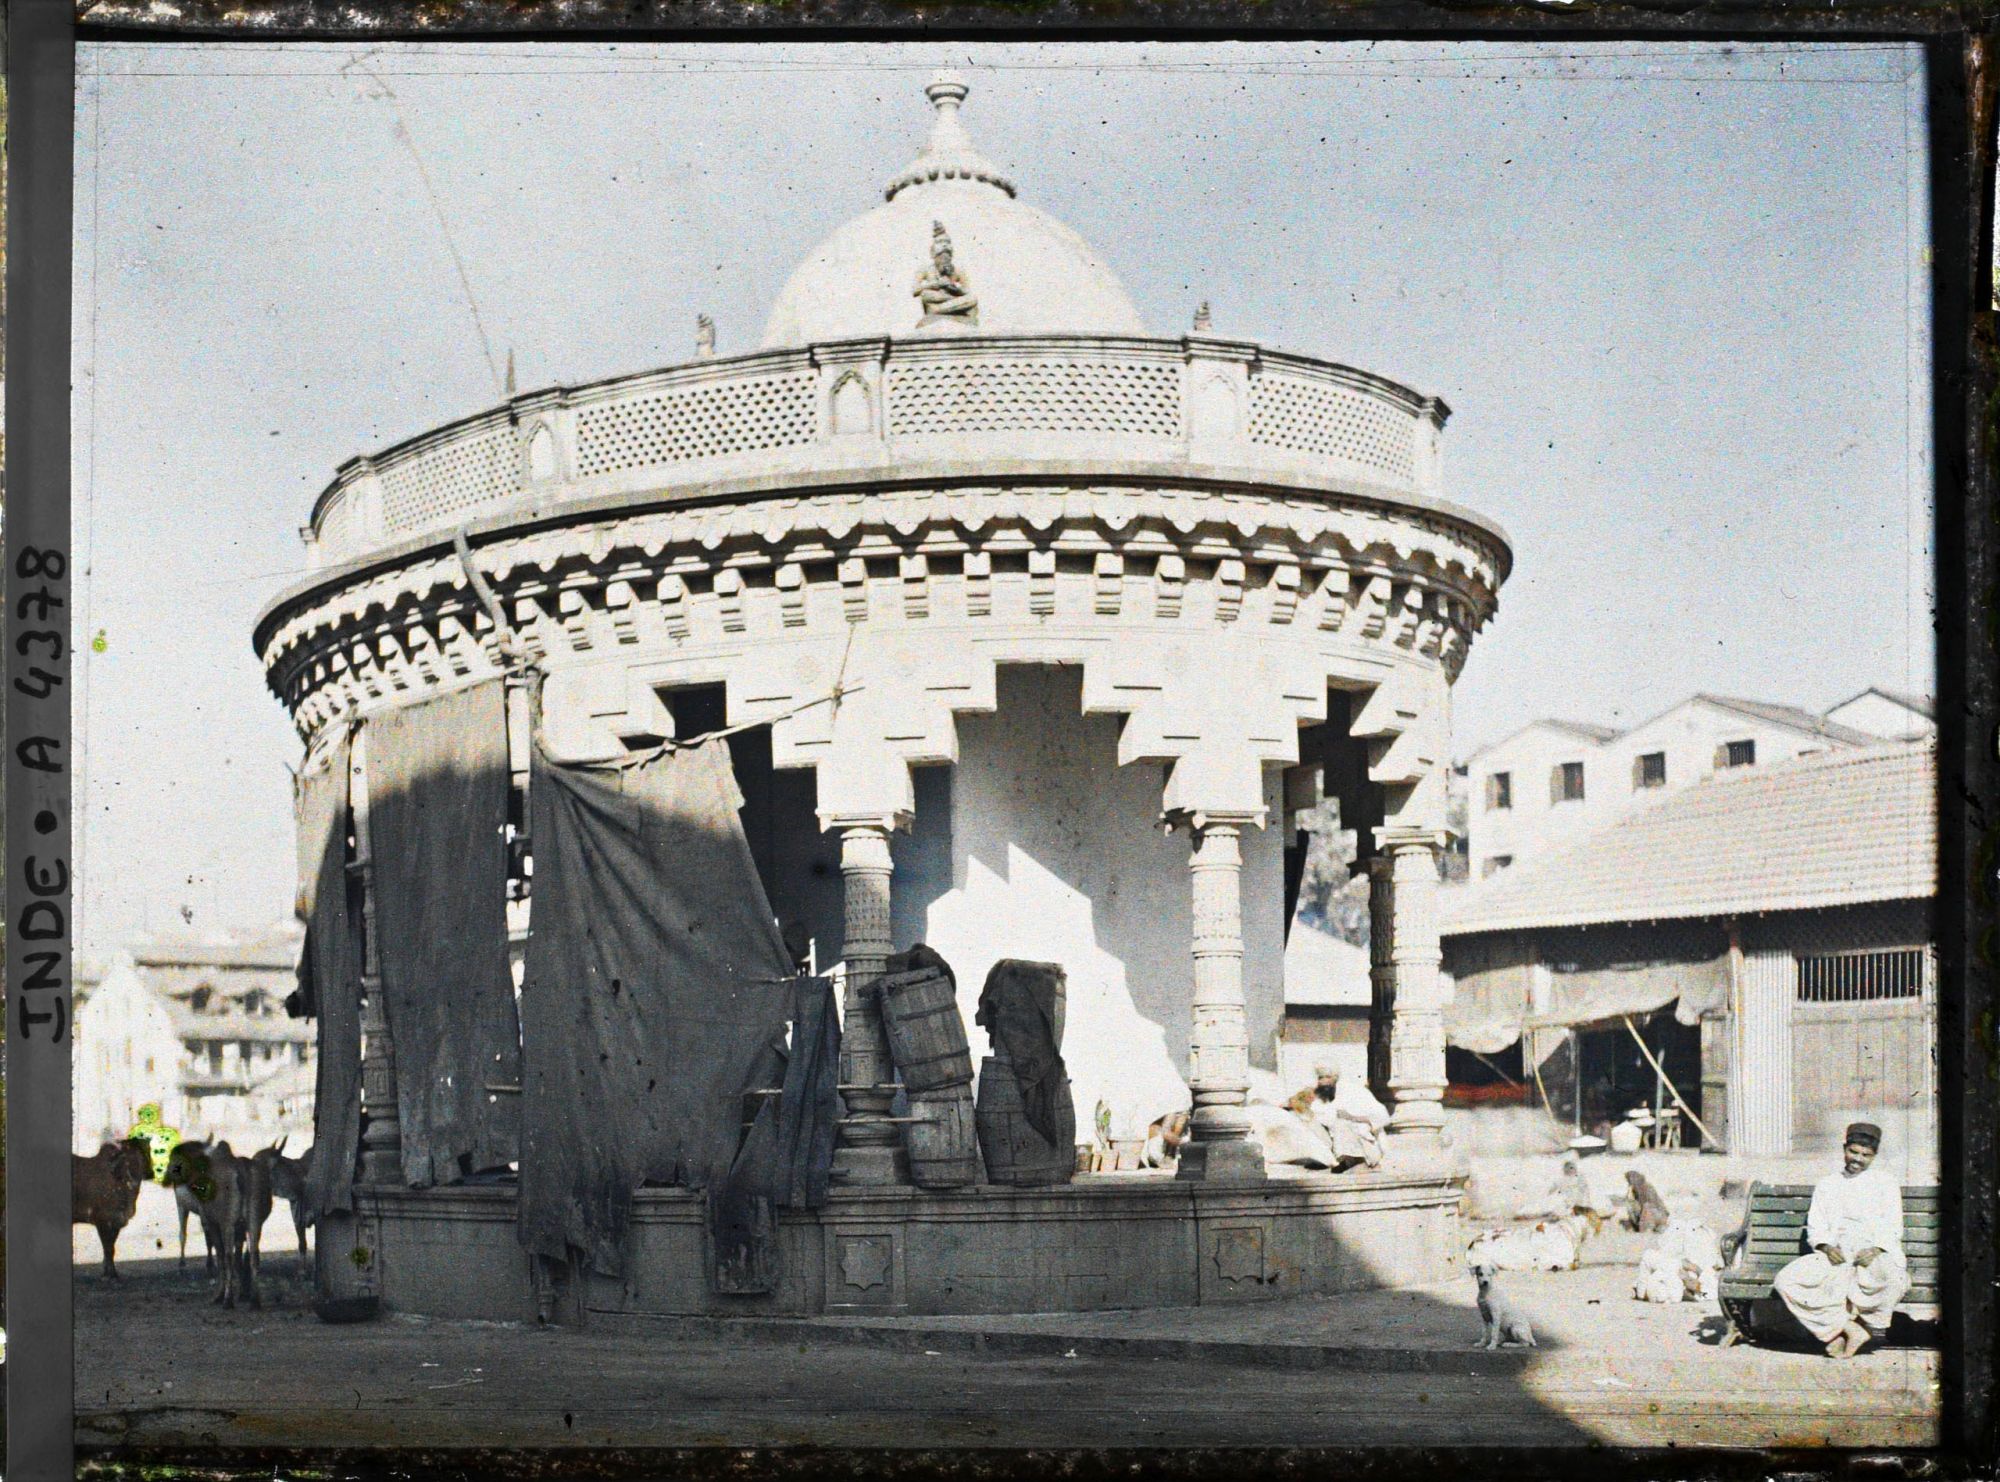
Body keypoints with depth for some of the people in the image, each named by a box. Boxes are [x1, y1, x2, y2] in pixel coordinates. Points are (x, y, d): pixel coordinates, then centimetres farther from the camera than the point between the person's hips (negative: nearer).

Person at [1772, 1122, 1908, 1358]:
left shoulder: (1884, 1182, 17)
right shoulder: (1827, 1185, 24)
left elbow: (1893, 1228, 6)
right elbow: (1815, 1227, 15)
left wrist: (1875, 1250, -15)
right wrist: (1826, 1246, -9)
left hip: (1875, 1255, -2)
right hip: (1835, 1256, 2)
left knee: (1892, 1277, -40)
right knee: (1786, 1281, -24)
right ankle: (1849, 1327, -25)